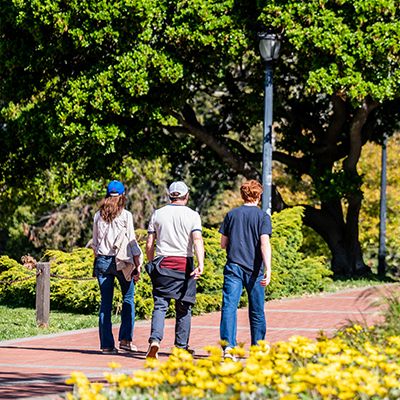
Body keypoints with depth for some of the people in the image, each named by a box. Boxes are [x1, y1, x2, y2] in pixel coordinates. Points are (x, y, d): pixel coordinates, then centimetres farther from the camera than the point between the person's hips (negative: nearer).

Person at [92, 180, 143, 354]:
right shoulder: (125, 215, -5)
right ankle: (125, 338, 4)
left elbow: (95, 242, 12)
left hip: (102, 261, 3)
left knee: (105, 303, 5)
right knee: (128, 298, 12)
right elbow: (131, 241, -5)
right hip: (122, 262, -3)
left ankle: (106, 344, 2)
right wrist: (137, 265, -1)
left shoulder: (98, 215, 6)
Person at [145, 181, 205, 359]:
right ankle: (181, 347, 12)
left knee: (160, 305, -1)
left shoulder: (157, 214, 6)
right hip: (184, 264, -1)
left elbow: (149, 245, 6)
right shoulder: (192, 215, -1)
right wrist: (201, 264, -25)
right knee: (184, 308, 9)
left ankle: (155, 339, -23)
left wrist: (151, 264, 18)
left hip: (162, 263, 1)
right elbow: (197, 240, -16)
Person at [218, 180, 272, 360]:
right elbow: (264, 244, -12)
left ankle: (228, 345, -23)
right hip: (254, 270, -1)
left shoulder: (231, 215, 7)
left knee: (229, 307, -7)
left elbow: (223, 244, 11)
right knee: (257, 311, 11)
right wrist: (268, 269, -17)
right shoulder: (263, 217, -1)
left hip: (233, 267, 1)